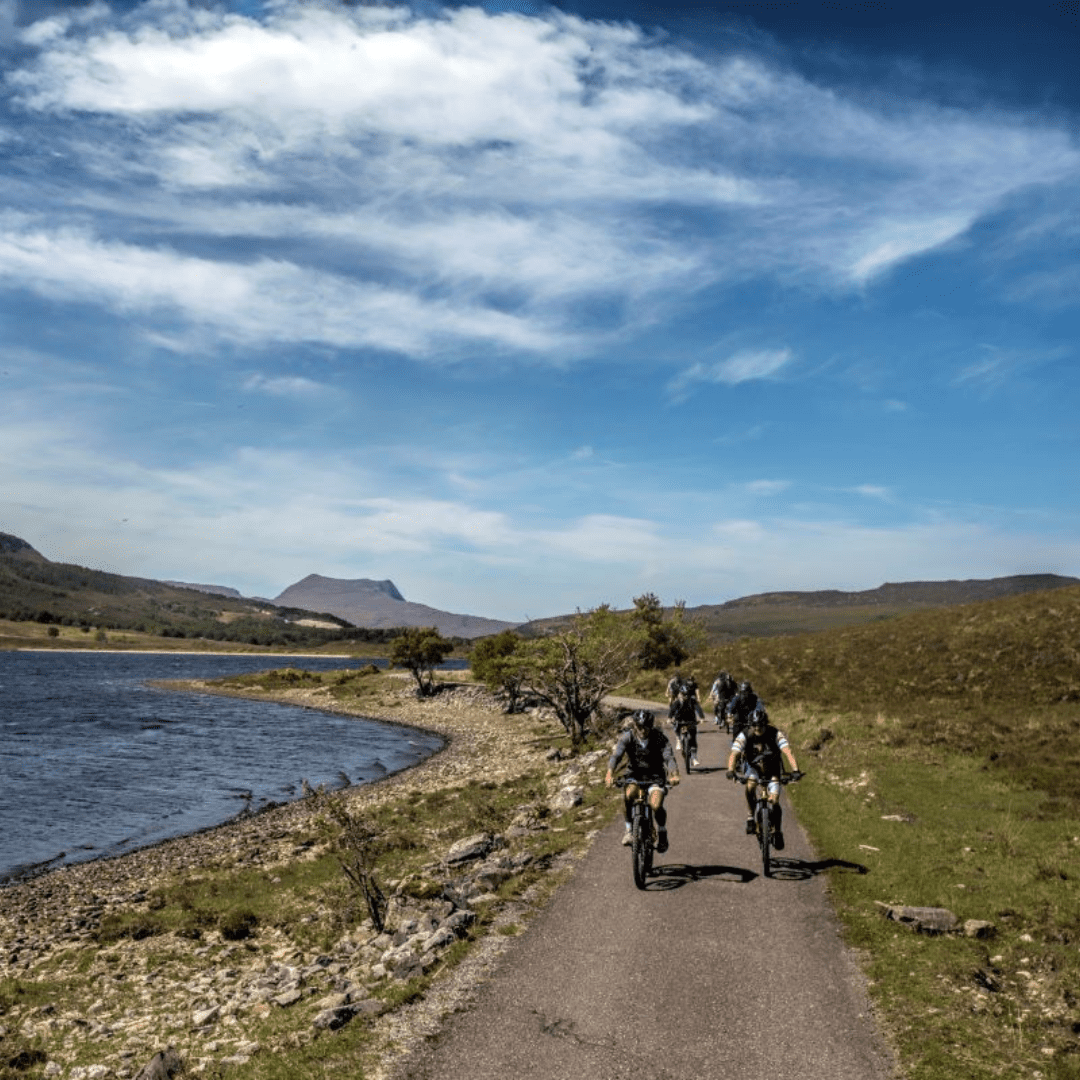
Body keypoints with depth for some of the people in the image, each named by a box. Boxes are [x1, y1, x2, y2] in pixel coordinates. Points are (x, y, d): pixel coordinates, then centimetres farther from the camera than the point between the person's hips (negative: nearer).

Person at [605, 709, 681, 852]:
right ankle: (629, 829, -9)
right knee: (628, 795, -32)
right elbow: (616, 755, -25)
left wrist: (674, 775, -47)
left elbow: (669, 757, -25)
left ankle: (662, 832, 8)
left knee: (656, 806, -25)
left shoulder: (659, 737, -13)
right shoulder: (627, 736, -12)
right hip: (634, 775, 1)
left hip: (655, 777, -1)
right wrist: (610, 774, -45)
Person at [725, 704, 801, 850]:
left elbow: (788, 752, -34)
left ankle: (777, 832, 10)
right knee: (750, 786, -32)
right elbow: (734, 754, -31)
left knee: (774, 802, -12)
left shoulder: (776, 734, -23)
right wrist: (730, 771, -49)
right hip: (753, 767, 0)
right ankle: (751, 817, -12)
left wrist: (795, 770, -49)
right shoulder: (744, 736, -22)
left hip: (771, 769, 0)